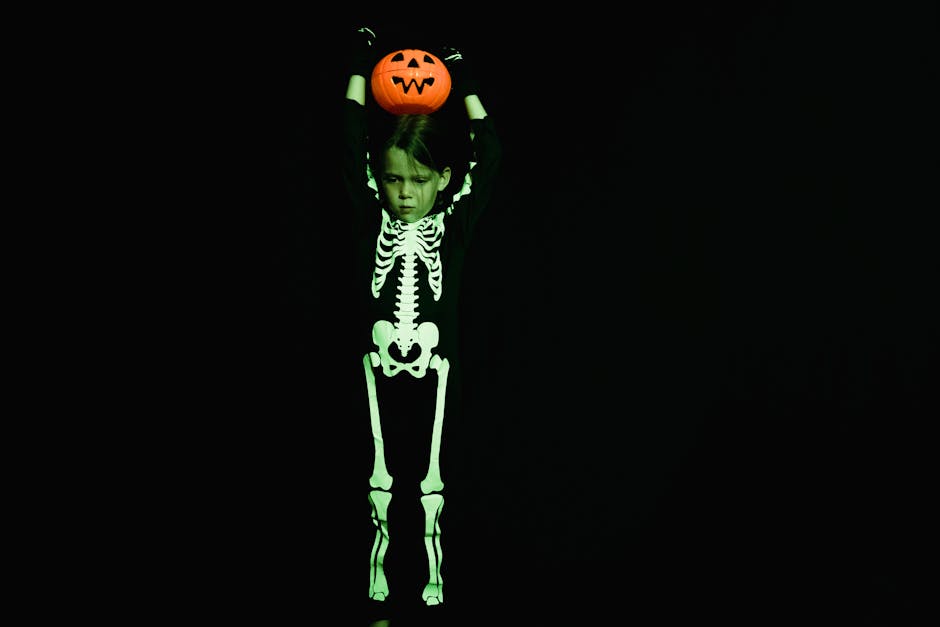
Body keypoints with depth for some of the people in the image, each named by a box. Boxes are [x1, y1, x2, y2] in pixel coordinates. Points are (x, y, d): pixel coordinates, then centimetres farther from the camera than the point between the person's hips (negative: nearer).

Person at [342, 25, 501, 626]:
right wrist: (360, 73, -2)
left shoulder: (454, 227, 0)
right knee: (381, 491, 9)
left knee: (434, 492, 6)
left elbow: (491, 158, -4)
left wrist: (467, 87, -2)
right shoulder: (373, 222, 2)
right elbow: (352, 150, -2)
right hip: (379, 376, 1)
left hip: (436, 377, -1)